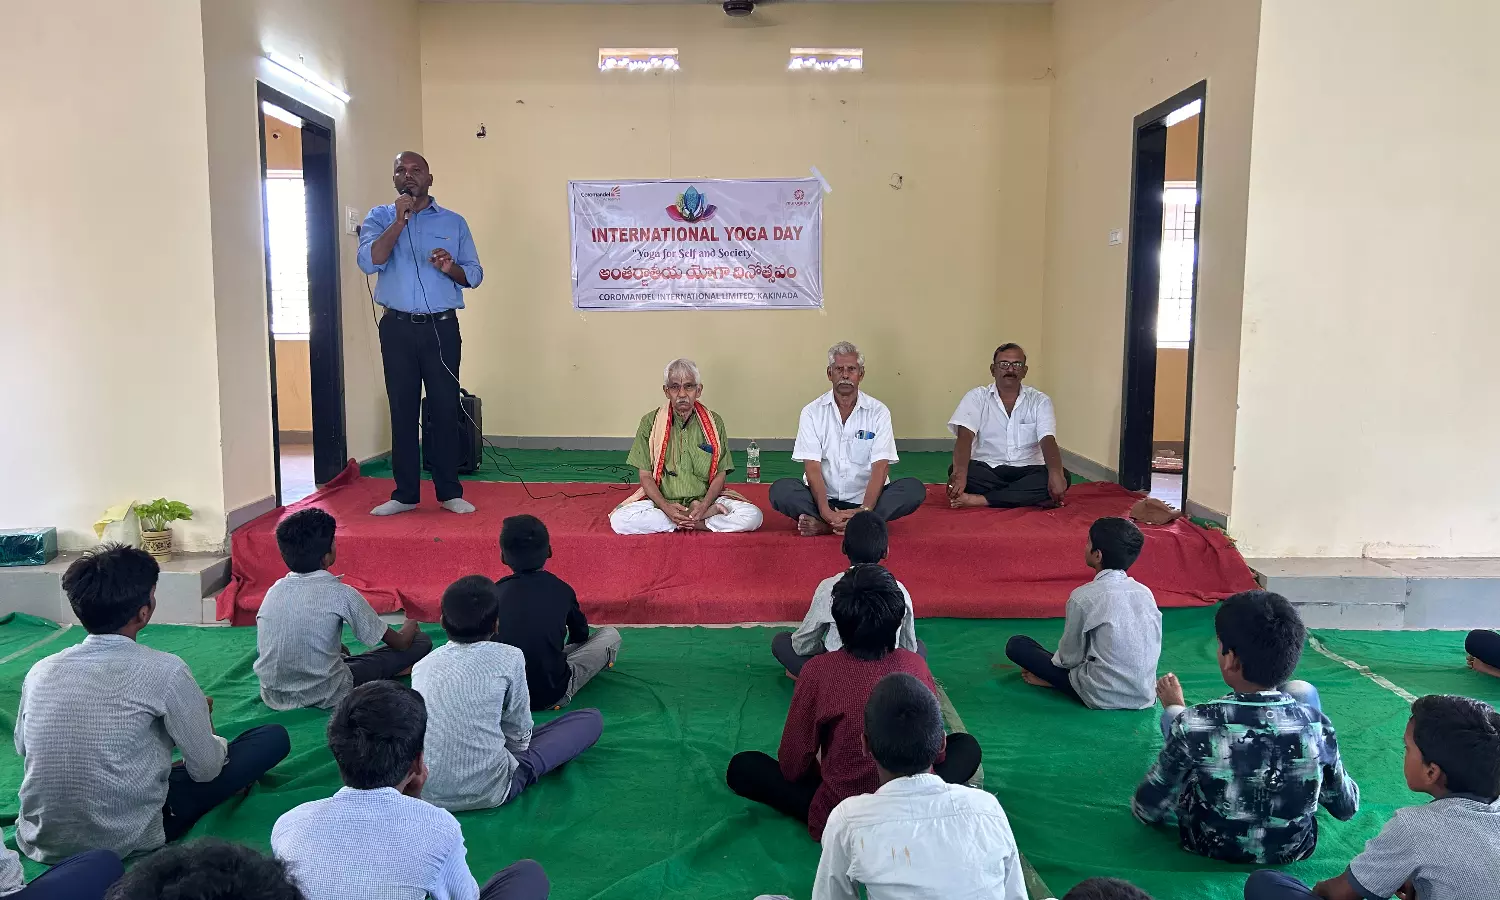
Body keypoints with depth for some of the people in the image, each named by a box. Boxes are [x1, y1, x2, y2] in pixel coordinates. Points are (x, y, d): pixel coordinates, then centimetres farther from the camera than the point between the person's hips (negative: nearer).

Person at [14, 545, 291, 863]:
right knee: (273, 738, 2)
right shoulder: (164, 670, -18)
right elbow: (206, 769, -9)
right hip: (127, 843, -6)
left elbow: (22, 747, 16)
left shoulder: (40, 671, -4)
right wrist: (201, 718, 15)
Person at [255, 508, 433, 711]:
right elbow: (400, 643, -6)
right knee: (422, 643, -2)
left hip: (273, 698, 6)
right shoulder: (340, 594, -16)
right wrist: (410, 626, 18)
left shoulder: (275, 590, -1)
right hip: (324, 699, -6)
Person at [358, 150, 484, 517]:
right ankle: (405, 493, 11)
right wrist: (400, 220, -14)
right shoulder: (380, 217, 9)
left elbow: (475, 274, 9)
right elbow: (369, 262, -9)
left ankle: (449, 491, 8)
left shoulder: (453, 222, 10)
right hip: (397, 327, 0)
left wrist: (451, 267, -12)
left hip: (442, 326, 0)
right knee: (402, 409, 3)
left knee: (444, 408, -1)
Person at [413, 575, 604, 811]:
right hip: (487, 792, -6)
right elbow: (519, 735, 1)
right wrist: (517, 745, 23)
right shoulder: (508, 658, -9)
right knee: (592, 719, 6)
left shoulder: (422, 665, 3)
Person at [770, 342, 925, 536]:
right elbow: (812, 467, -8)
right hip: (824, 498, -1)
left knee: (914, 489, -25)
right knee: (780, 490, -26)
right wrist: (826, 511, -24)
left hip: (864, 498, 1)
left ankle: (822, 526, -31)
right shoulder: (812, 412, 0)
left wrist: (864, 511, -25)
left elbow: (880, 466, -9)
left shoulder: (878, 412, 0)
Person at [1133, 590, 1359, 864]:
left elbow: (1147, 811, -18)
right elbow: (1347, 809, -5)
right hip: (1295, 850, 1)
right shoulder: (1316, 724, -23)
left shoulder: (1193, 724, -30)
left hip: (1208, 846, -1)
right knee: (1302, 691, 14)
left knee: (1173, 714, 19)